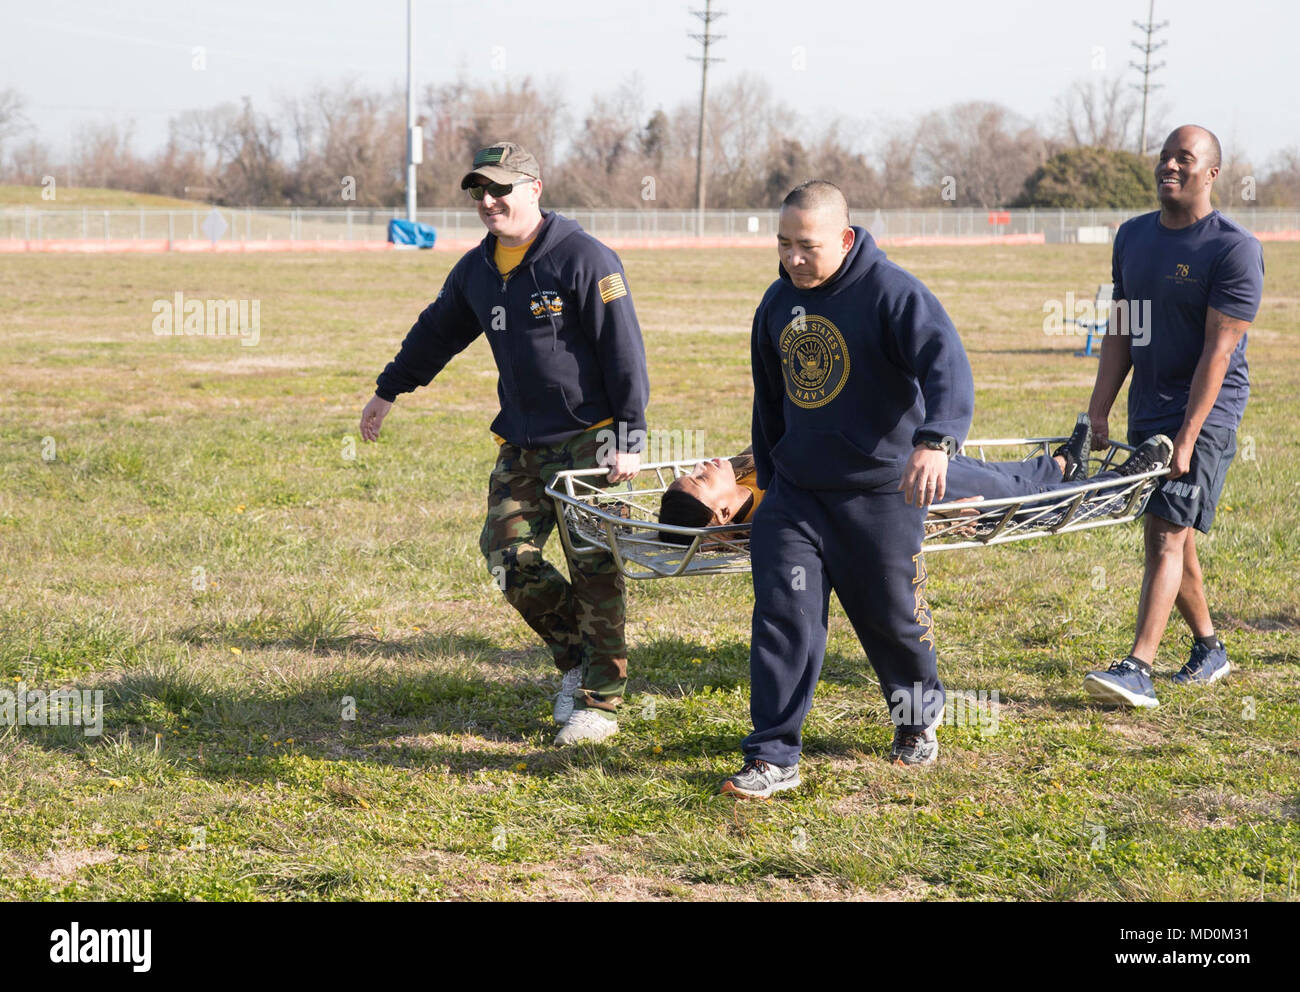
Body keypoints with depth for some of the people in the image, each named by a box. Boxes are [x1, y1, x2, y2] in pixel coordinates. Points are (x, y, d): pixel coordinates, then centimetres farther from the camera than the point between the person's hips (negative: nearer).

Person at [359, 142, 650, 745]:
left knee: (595, 569, -4)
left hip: (590, 437, -7)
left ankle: (600, 700, 5)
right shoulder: (476, 270, 10)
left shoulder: (583, 258, -12)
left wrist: (630, 436, -17)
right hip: (522, 444, 7)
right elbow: (436, 332, 27)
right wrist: (388, 391, 37)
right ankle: (576, 656, 17)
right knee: (507, 554, -3)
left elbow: (624, 350, -13)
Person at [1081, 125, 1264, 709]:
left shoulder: (1234, 250, -11)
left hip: (1205, 410, -7)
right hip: (1147, 408, 7)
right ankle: (1208, 649, 28)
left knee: (1166, 535, -15)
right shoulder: (1132, 237, 10)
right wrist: (1098, 412, 7)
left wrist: (1187, 436, -20)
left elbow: (1218, 351, -16)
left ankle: (1138, 669, -21)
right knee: (1170, 536, 12)